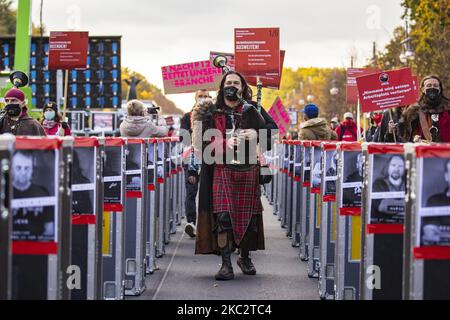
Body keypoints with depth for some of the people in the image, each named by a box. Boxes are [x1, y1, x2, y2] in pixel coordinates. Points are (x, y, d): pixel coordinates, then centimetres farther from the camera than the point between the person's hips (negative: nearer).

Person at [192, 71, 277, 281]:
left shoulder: (253, 108, 8)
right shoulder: (213, 112, 5)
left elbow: (273, 128, 0)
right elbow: (205, 142, -2)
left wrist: (256, 134, -19)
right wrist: (225, 144, -18)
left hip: (248, 169, 1)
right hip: (223, 170, -1)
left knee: (249, 215, 7)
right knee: (223, 216, -11)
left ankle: (245, 257, 28)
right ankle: (226, 265, -9)